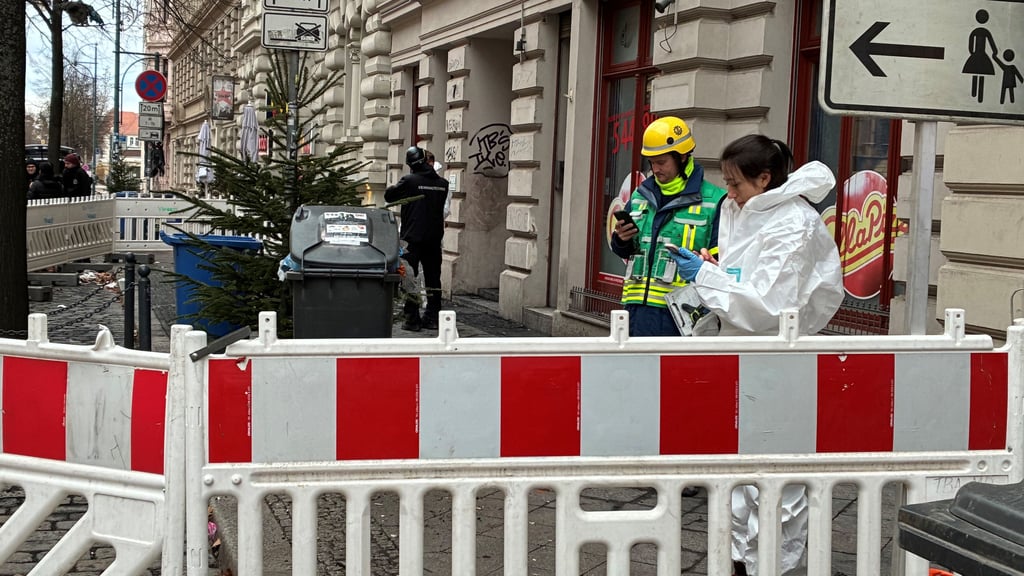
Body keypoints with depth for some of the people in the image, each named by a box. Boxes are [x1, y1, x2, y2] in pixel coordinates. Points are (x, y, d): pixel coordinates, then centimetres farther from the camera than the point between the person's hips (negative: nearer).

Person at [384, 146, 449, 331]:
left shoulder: (409, 181, -12)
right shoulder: (442, 183, 1)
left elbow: (388, 195, -1)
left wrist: (398, 186, 16)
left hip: (413, 238, -4)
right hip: (434, 238, 5)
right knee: (433, 277, 13)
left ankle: (412, 319, -2)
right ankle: (432, 318, 16)